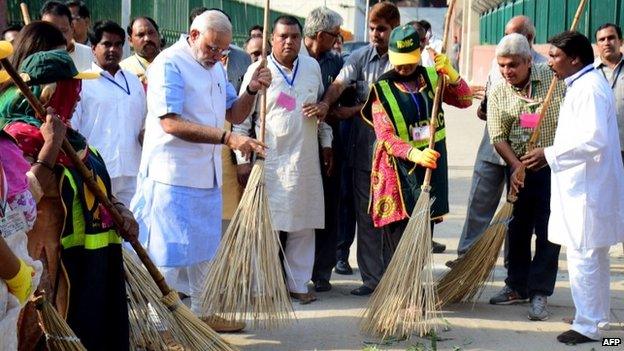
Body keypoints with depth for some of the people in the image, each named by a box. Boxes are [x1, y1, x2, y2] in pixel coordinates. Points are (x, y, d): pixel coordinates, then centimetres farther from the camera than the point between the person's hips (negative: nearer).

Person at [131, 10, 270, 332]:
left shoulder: (215, 67, 12)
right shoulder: (169, 64, -15)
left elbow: (234, 114, 17)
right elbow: (171, 123, -25)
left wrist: (252, 89, -3)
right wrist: (227, 138, -29)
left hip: (207, 175, 9)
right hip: (172, 176, -9)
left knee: (206, 248, 18)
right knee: (168, 250, -3)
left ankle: (202, 312, 32)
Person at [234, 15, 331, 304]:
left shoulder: (312, 67, 11)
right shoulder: (258, 71, -2)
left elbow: (322, 103, 27)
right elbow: (241, 117, -1)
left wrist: (323, 108, 5)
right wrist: (243, 160, -5)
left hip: (306, 160, 4)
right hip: (269, 161, -4)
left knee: (303, 227, 7)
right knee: (267, 225, -3)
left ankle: (298, 284, 17)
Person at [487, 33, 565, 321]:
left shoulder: (554, 78, -6)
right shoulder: (497, 94, 1)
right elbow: (498, 137, -4)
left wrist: (548, 153, -14)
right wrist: (516, 165, -18)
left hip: (554, 167, -3)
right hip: (520, 168, 3)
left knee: (548, 232, -1)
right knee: (517, 229, 10)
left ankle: (539, 292, 5)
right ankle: (517, 286, 24)